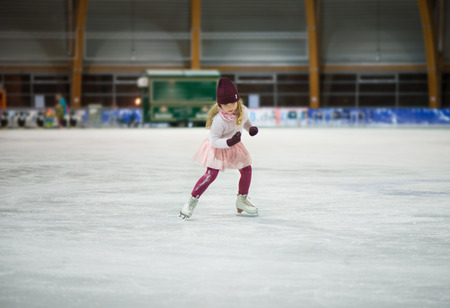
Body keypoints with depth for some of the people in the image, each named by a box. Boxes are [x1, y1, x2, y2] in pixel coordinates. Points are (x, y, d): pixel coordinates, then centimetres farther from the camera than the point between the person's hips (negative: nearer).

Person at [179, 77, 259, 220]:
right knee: (211, 175, -15)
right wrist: (229, 142, -43)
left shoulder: (243, 111, -15)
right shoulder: (219, 120, -34)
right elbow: (214, 141, -30)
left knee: (247, 170, 7)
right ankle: (191, 202, -5)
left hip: (234, 146, 7)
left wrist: (251, 128, -11)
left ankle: (242, 200, 28)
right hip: (217, 148, -7)